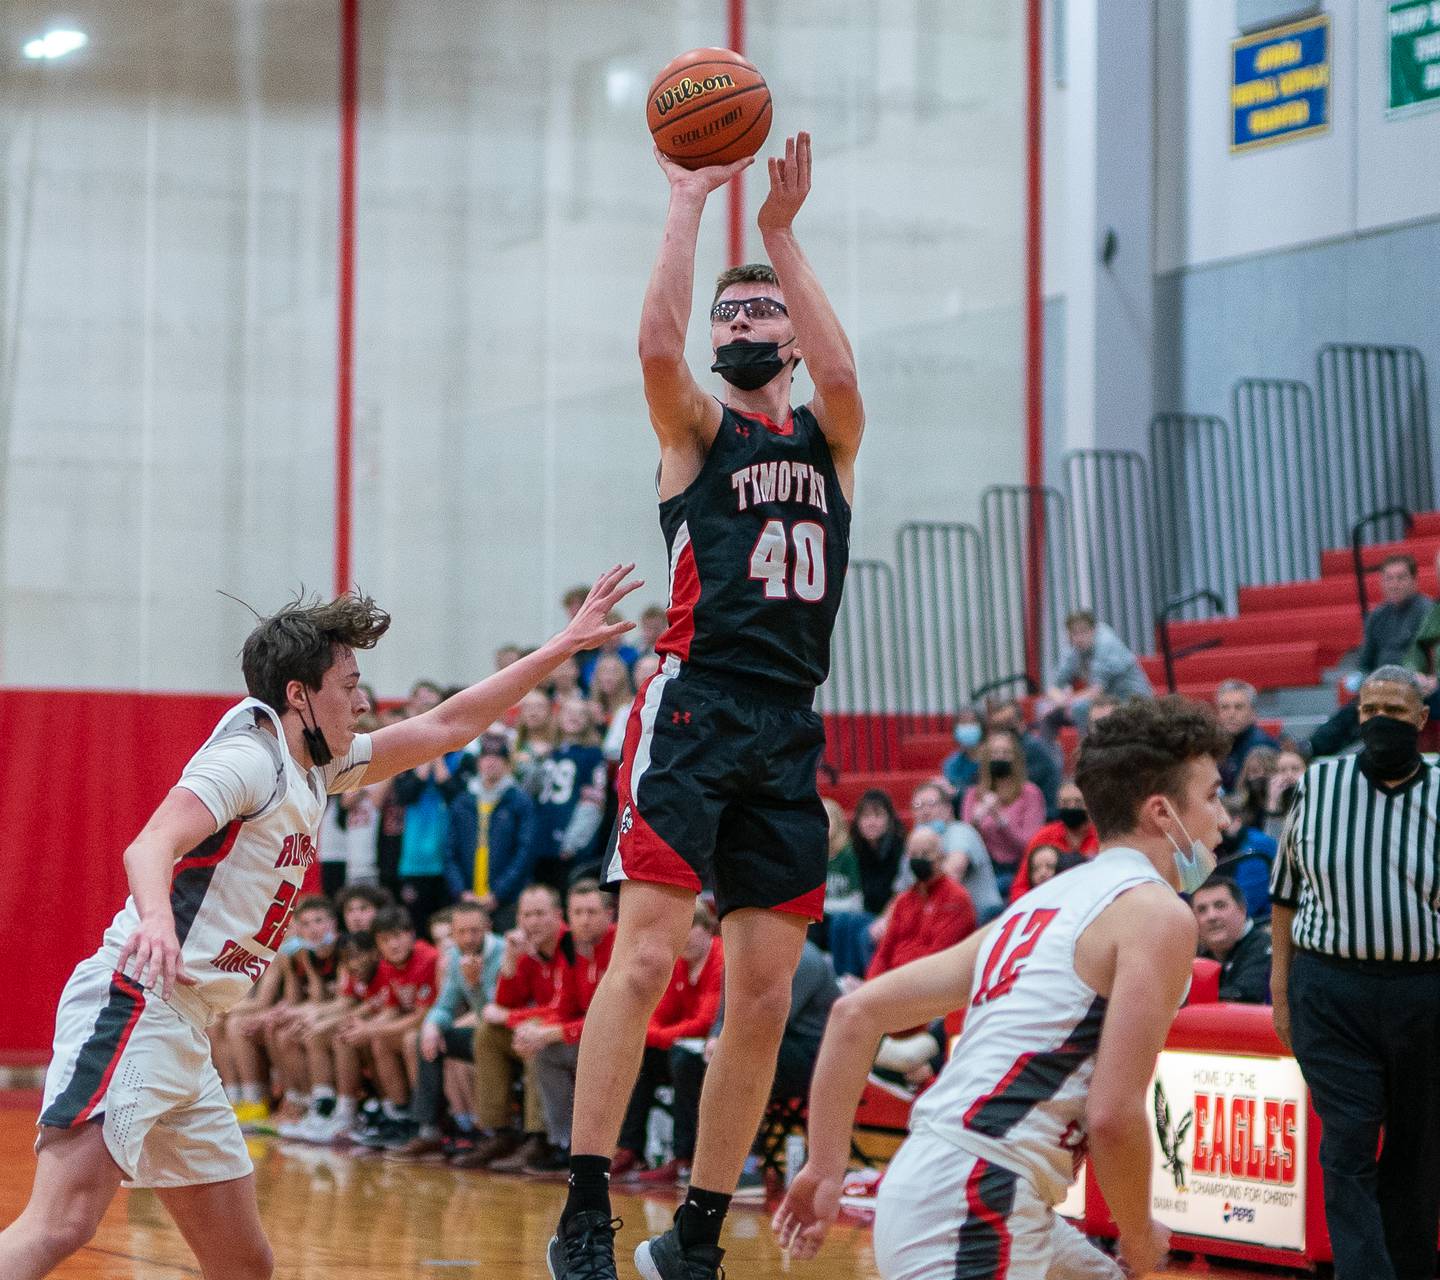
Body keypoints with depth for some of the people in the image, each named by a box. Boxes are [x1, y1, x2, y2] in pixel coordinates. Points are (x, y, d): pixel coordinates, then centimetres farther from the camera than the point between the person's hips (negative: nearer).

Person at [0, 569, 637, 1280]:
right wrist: (155, 917, -47)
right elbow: (150, 846, -25)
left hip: (182, 1036, 10)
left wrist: (564, 646, 31)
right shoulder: (248, 757, -9)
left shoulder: (316, 768, 19)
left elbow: (446, 727, 29)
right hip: (133, 1005, -10)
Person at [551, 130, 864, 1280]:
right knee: (646, 956, -16)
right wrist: (689, 200, -9)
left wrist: (782, 232, -7)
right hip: (695, 708, -4)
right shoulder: (698, 429, 9)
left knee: (765, 997, 3)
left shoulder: (830, 438, 16)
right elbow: (658, 345, -13)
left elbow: (842, 372, -8)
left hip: (791, 732, 4)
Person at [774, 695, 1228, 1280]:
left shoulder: (1039, 904, 20)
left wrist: (826, 1167, 16)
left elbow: (856, 1013, 16)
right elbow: (1112, 1115, -13)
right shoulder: (1157, 913, -5)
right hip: (972, 1204, -10)